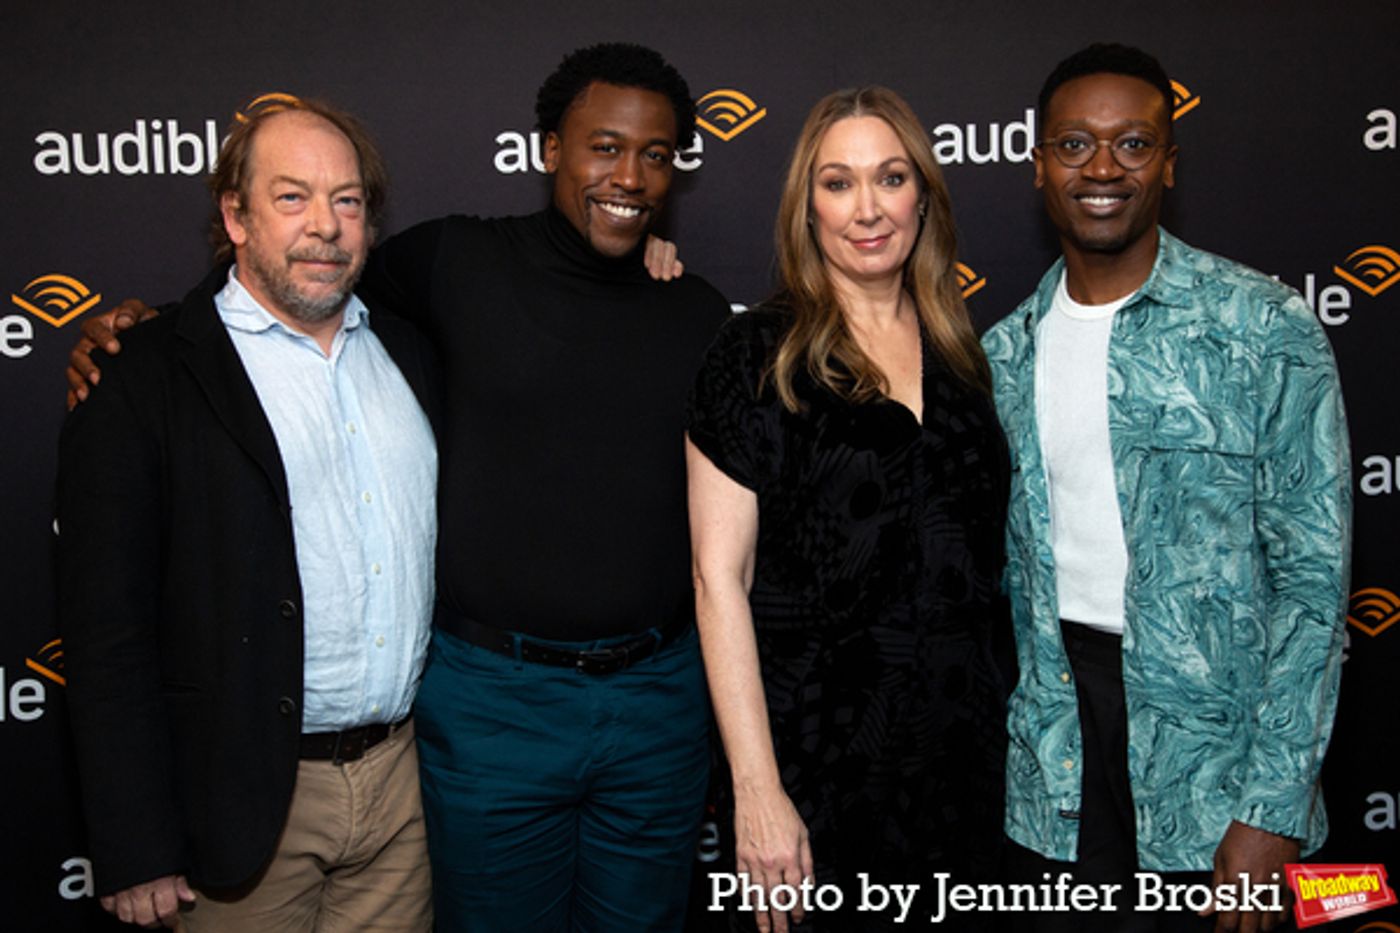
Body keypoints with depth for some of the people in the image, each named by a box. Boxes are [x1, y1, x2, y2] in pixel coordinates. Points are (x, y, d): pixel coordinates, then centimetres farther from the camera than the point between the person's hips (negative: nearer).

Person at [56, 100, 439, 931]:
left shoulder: (408, 354, 7)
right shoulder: (148, 380, -10)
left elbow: (447, 541, 16)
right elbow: (108, 635, -11)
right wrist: (138, 854, -11)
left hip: (405, 772, 5)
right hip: (250, 799, -4)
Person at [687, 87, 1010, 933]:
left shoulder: (957, 352, 6)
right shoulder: (760, 353, -9)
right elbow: (720, 577, -12)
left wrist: (997, 719, 8)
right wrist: (757, 791, -16)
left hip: (961, 753, 5)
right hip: (815, 757, -5)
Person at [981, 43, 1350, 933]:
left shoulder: (1269, 330, -8)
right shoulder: (1005, 352, 4)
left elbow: (1312, 574, -10)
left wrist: (1274, 810, -14)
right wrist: (995, 748, 6)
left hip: (1210, 779, -3)